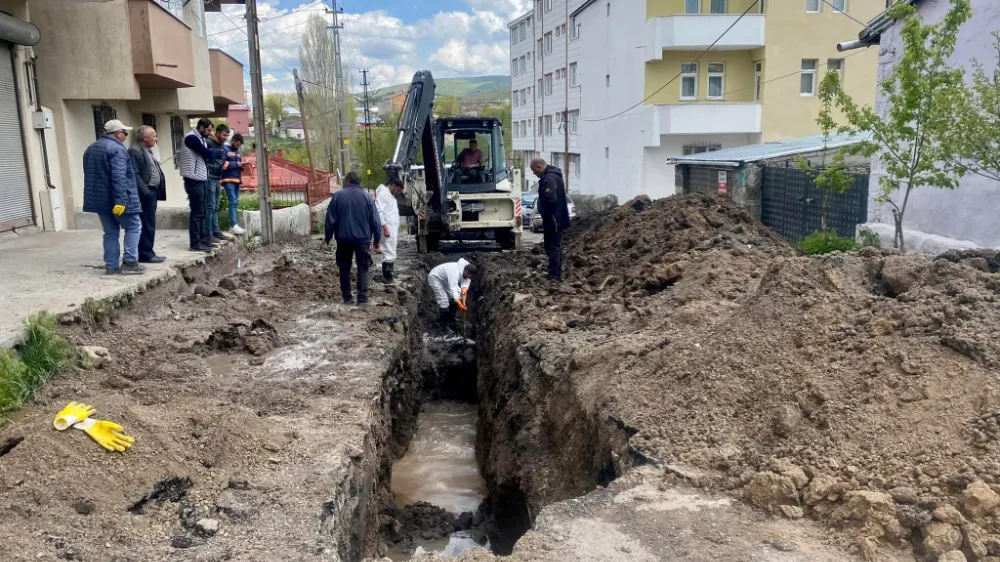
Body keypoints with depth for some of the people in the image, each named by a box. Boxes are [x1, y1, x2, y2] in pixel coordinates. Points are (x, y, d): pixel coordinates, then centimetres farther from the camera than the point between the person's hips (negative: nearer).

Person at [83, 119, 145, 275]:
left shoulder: (90, 149, 17)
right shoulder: (117, 149, -13)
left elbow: (91, 175, 23)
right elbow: (119, 177, -23)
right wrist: (121, 200, -27)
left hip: (99, 199, 8)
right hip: (116, 200, -8)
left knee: (110, 232, 12)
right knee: (133, 227, 3)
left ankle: (111, 266, 10)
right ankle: (129, 262, -3)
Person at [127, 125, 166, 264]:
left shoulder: (147, 150, 19)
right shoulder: (134, 151, -13)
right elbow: (134, 174, -20)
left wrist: (156, 190, 15)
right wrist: (145, 192, -23)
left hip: (152, 191, 10)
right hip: (145, 193, -10)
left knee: (149, 224, 13)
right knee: (147, 225, -7)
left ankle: (147, 253, 18)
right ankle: (145, 254, -3)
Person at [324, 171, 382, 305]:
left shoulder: (337, 196, 0)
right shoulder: (366, 196, -1)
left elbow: (330, 219, 0)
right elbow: (375, 220, -2)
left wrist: (328, 238, 9)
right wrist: (377, 239, 4)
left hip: (344, 238, 1)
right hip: (363, 238, -1)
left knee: (344, 268, 12)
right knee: (363, 268, 4)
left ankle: (347, 297, 13)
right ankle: (362, 298, -5)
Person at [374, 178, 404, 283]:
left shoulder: (391, 195, 20)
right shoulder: (383, 193, -10)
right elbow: (379, 211, -19)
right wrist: (385, 228, -23)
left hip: (394, 229, 10)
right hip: (388, 229, -10)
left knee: (390, 253, 12)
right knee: (390, 254, -10)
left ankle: (387, 274, 17)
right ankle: (387, 276, -6)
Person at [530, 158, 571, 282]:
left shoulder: (549, 178, -20)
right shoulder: (553, 175, 14)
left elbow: (551, 199, -30)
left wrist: (544, 213, -15)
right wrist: (544, 212, 17)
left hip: (552, 220, -11)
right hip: (558, 219, 11)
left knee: (552, 248, -6)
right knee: (556, 247, 17)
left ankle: (554, 277, -2)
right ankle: (557, 275, 25)